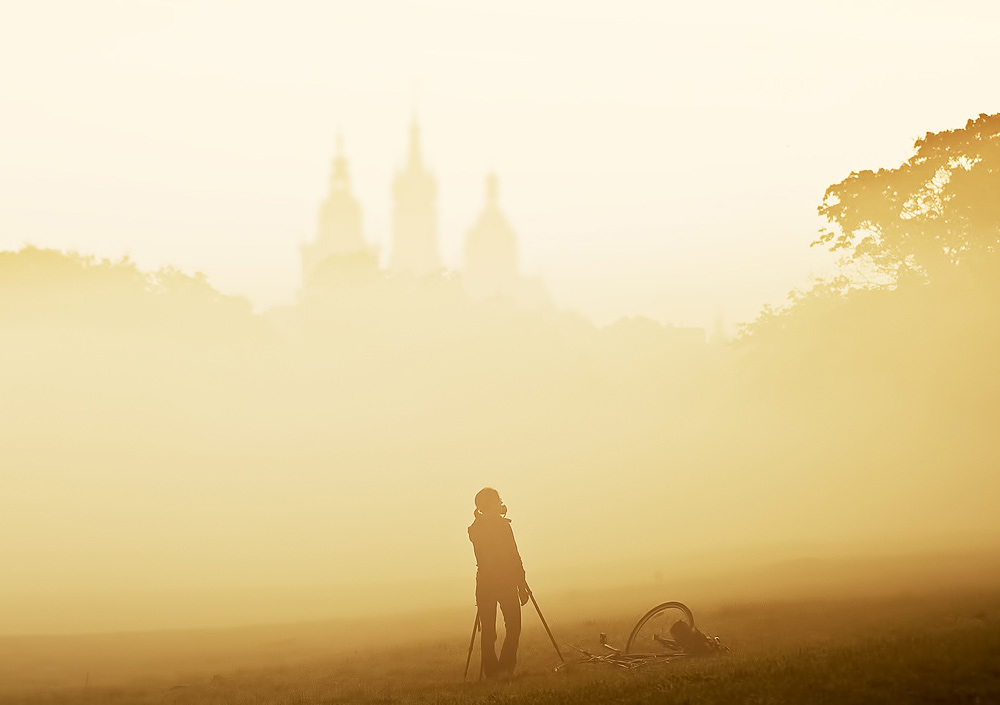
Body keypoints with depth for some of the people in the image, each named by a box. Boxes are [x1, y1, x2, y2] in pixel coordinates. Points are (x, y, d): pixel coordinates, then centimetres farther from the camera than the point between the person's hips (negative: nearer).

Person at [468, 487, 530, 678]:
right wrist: (522, 586, -6)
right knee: (513, 627, 3)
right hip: (505, 583, -5)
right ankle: (505, 667, -9)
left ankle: (491, 671, 4)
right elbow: (514, 557, -11)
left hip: (484, 583, 5)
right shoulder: (502, 525, -10)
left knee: (488, 631, 7)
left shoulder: (474, 529, 6)